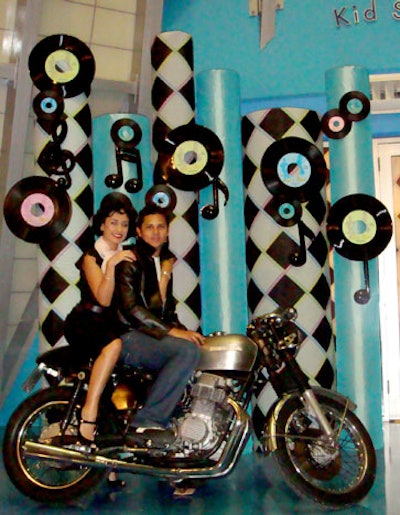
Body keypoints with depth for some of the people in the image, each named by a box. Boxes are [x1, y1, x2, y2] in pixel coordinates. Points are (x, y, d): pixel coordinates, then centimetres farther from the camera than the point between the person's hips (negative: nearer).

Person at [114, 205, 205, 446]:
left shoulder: (166, 260, 20)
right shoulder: (131, 261, -4)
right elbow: (131, 307, -17)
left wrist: (183, 330, 6)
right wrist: (172, 331, -23)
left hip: (156, 336, 8)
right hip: (129, 337, -8)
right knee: (188, 350, -29)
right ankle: (144, 423, -26)